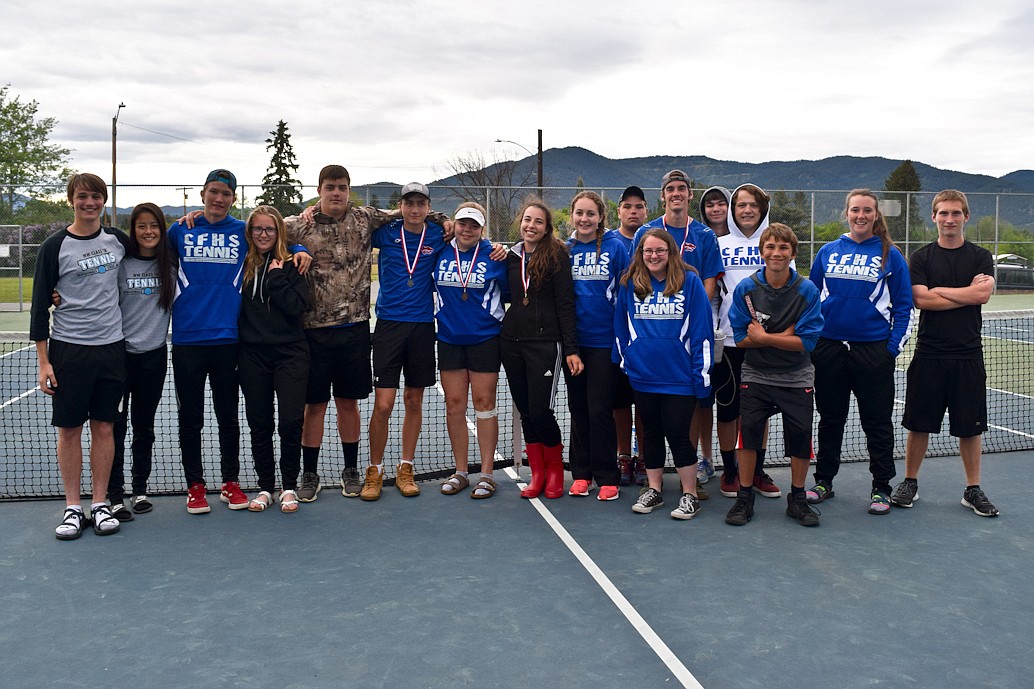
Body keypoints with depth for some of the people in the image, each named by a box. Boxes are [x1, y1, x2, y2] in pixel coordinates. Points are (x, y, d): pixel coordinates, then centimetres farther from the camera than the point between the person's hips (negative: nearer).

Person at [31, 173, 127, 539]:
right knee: (69, 428, 4)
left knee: (104, 427, 7)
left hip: (111, 347, 3)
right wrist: (43, 361, -6)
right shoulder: (54, 247, -3)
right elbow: (40, 305, -2)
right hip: (68, 349, -3)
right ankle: (73, 508, 14)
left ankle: (100, 504, 16)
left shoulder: (117, 239, 6)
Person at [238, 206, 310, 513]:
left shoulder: (290, 264, 2)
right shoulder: (242, 264, 7)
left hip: (289, 353, -2)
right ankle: (265, 486, 22)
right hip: (253, 354, 2)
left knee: (291, 420, -7)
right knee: (259, 423, 8)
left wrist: (277, 277, -12)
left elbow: (298, 306, -10)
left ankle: (289, 486, 11)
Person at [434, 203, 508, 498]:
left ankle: (487, 474, 9)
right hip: (449, 338, 3)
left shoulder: (494, 255, -4)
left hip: (485, 338, -3)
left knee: (484, 402, 1)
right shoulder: (440, 252, 2)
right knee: (454, 405, 6)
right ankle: (460, 472, 18)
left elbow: (508, 291, 5)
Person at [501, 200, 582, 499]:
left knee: (540, 410, -7)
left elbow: (565, 304, -7)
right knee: (525, 411, 8)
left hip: (545, 343, -5)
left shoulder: (557, 255, -4)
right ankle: (537, 473, 20)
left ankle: (555, 469, 16)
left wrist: (571, 349, -11)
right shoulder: (510, 255, 10)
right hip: (512, 341, 5)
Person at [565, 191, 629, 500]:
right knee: (577, 408, 10)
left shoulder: (615, 247, -3)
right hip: (572, 340, 4)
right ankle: (581, 473, 21)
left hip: (603, 339, -3)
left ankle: (606, 477, 10)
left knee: (600, 410, -2)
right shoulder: (564, 250, 6)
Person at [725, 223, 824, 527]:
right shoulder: (745, 288, -6)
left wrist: (764, 336, -15)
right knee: (748, 431, -3)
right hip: (755, 376, 0)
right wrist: (783, 336, -15)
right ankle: (744, 497, 13)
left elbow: (807, 341, -14)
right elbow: (740, 337, -9)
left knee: (800, 435, 2)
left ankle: (797, 499, 22)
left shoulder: (807, 290, -8)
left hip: (796, 378, 0)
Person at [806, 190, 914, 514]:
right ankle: (823, 481, 24)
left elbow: (903, 306, 2)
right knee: (830, 419, 13)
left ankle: (881, 488, 16)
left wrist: (894, 346, -6)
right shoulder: (828, 252, 8)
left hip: (873, 350, -2)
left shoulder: (890, 255, 1)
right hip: (828, 348, 2)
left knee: (877, 421, 4)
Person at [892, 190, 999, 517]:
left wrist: (938, 290, -9)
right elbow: (920, 299, -11)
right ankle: (910, 483, 20)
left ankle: (973, 490, 19)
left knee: (970, 425, 7)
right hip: (929, 353, 0)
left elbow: (984, 293, -13)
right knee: (919, 423, 6)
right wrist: (967, 293, -9)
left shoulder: (981, 257, 5)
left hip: (968, 355, 1)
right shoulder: (921, 257, 4)